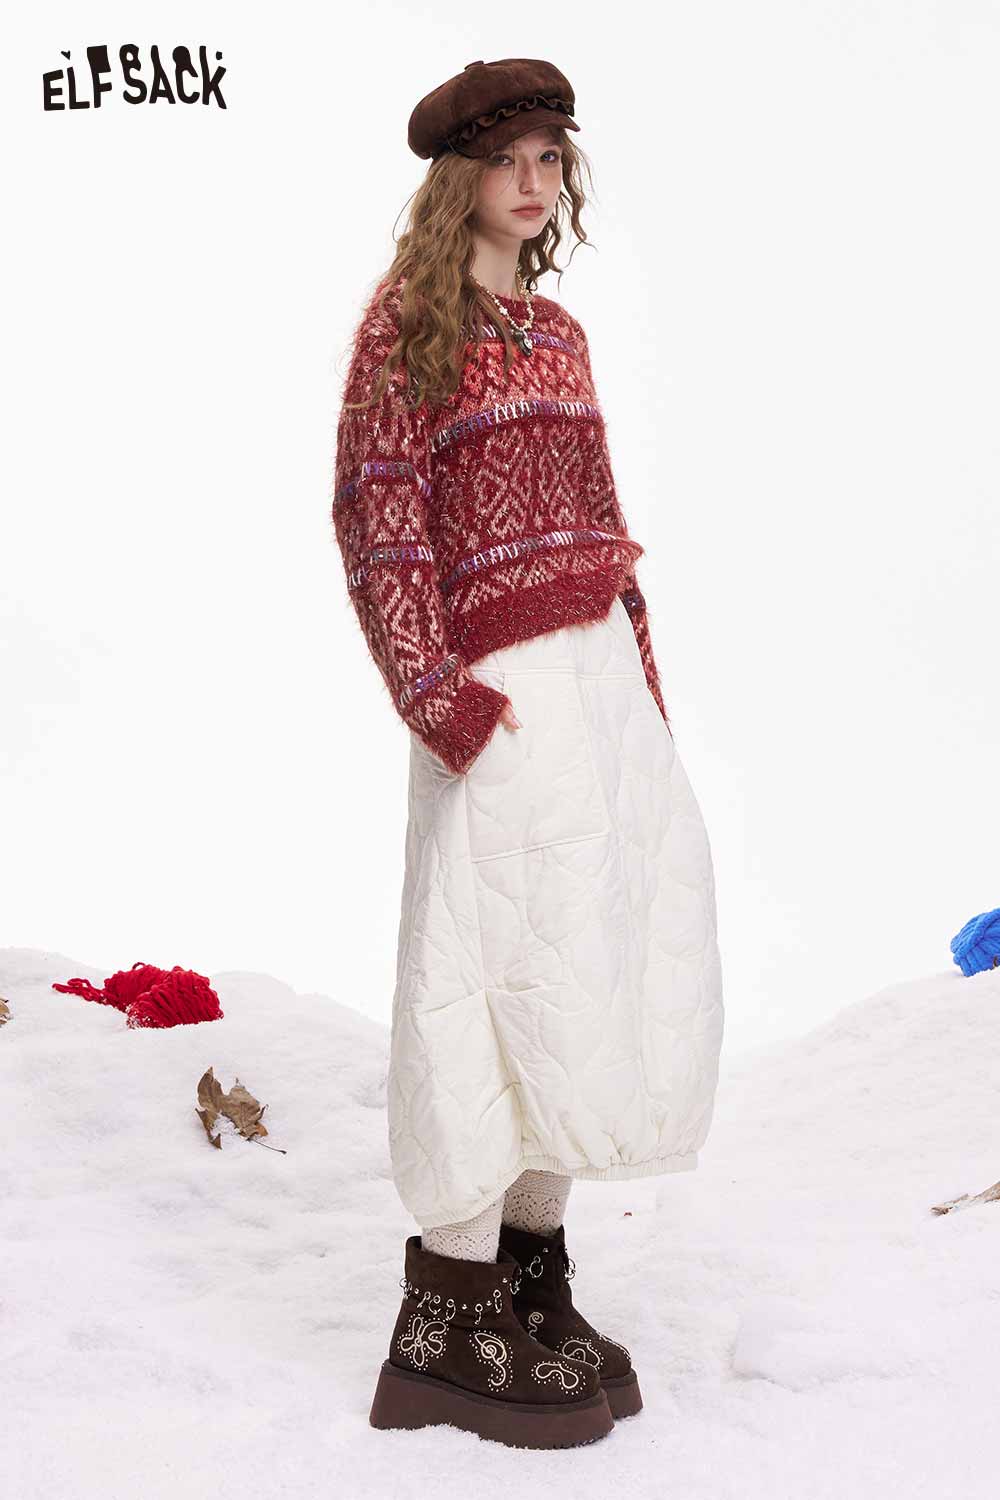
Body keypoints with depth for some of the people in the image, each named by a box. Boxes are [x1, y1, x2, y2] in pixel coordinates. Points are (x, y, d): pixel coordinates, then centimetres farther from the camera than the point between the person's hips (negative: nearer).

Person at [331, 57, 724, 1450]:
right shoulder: (407, 319, -2)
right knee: (516, 973, -8)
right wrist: (437, 694, -17)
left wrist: (644, 675, 13)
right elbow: (375, 515, -9)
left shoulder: (561, 333, 19)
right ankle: (447, 1325, 1)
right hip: (499, 689, -7)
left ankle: (534, 1273, 18)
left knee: (613, 959, 6)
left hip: (604, 672, 7)